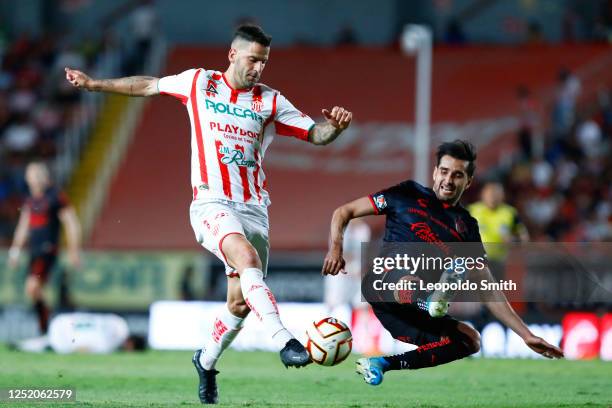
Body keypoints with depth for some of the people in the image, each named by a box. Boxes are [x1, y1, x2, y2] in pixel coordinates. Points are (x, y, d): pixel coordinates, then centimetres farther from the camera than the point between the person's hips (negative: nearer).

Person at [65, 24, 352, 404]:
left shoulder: (271, 102, 8)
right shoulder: (199, 83, 7)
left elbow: (316, 134, 4)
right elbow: (148, 86, 21)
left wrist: (335, 125, -18)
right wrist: (95, 84, 27)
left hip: (254, 209, 3)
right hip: (212, 203, -3)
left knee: (241, 302, 2)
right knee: (248, 258, -32)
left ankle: (206, 362, 28)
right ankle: (285, 341, -44)